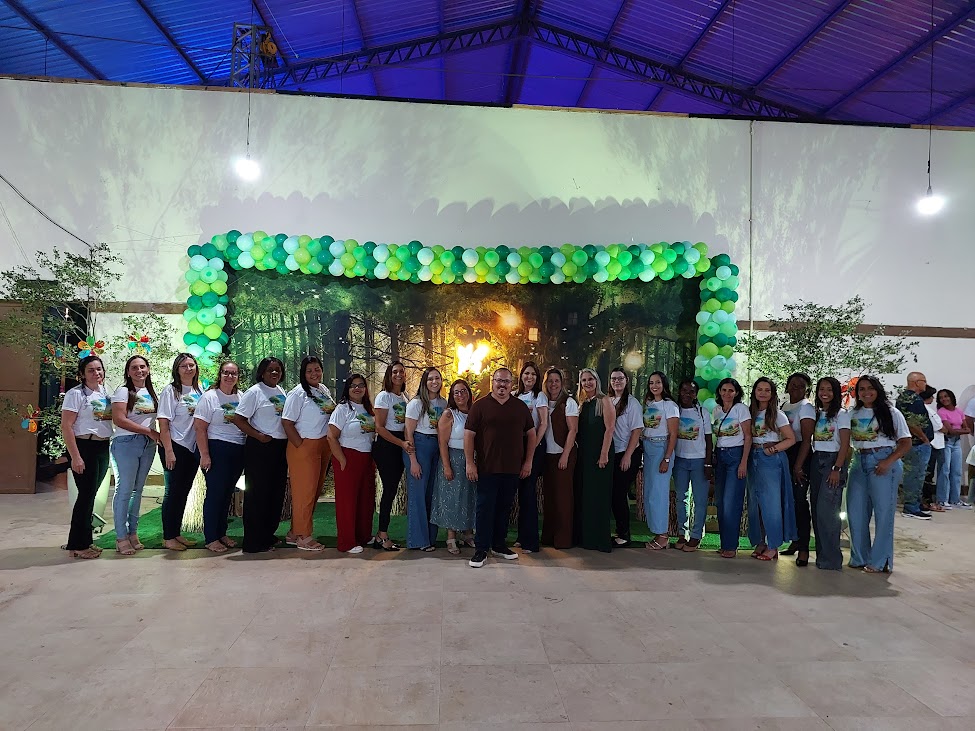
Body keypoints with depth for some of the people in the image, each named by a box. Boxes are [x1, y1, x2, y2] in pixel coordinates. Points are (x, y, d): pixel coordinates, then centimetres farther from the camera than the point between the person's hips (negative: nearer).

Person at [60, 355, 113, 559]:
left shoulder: (105, 392, 11)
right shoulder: (76, 394, -10)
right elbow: (66, 426, -13)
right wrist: (75, 456, -18)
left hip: (103, 448, 7)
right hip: (84, 447, -7)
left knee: (90, 494, 13)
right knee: (86, 494, -3)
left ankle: (83, 541, 23)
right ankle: (78, 545, 9)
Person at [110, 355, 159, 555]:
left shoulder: (152, 394, 15)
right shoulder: (123, 392, -3)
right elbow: (119, 419, -13)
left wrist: (156, 437, 0)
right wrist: (149, 431, -12)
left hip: (148, 445, 6)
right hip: (126, 443, -6)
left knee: (138, 490, 10)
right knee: (124, 490, -4)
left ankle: (133, 533, 18)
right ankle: (121, 537, 4)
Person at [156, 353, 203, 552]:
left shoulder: (199, 391, 9)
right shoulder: (171, 390, -8)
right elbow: (163, 423, -11)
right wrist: (169, 451, -16)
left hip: (193, 448, 6)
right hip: (175, 448, -6)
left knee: (184, 492, 13)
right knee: (173, 492, 1)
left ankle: (176, 534, 24)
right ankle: (168, 537, 11)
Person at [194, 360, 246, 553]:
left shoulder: (241, 398, 11)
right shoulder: (209, 397, -5)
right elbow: (200, 428, -10)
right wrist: (204, 454, -16)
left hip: (238, 451, 5)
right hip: (217, 450, -5)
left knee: (228, 493, 12)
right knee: (215, 492, -3)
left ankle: (221, 533, 23)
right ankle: (210, 538, 6)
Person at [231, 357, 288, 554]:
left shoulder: (281, 391, 14)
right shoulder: (254, 392, -7)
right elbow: (238, 419, -12)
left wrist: (291, 438, 8)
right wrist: (259, 436, -17)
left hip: (281, 447, 8)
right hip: (260, 448, -8)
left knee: (277, 493, 13)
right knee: (258, 493, -1)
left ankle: (268, 535, 27)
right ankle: (253, 543, 7)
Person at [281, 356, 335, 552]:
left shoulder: (324, 390, 11)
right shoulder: (298, 393, -10)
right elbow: (287, 422, -14)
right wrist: (300, 446, -15)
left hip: (324, 446, 8)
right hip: (304, 447, -8)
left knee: (316, 490, 12)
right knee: (304, 491, -3)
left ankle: (296, 531, 25)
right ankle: (303, 537, 8)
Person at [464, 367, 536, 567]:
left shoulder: (521, 406, 8)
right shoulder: (480, 405, -1)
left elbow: (531, 434, 12)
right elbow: (469, 434, -4)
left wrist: (528, 461, 6)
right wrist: (470, 463, -9)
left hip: (513, 468, 3)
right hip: (487, 468, -3)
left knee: (504, 507, 13)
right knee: (484, 508, 1)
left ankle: (499, 545, 26)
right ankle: (481, 549, 9)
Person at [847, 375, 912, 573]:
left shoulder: (891, 413, 1)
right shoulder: (853, 414, 11)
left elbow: (906, 443, -2)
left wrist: (888, 462, -14)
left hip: (883, 462, -4)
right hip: (859, 463, 4)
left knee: (883, 510, -2)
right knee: (855, 511, 5)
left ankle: (879, 561, 8)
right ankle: (859, 558, 18)